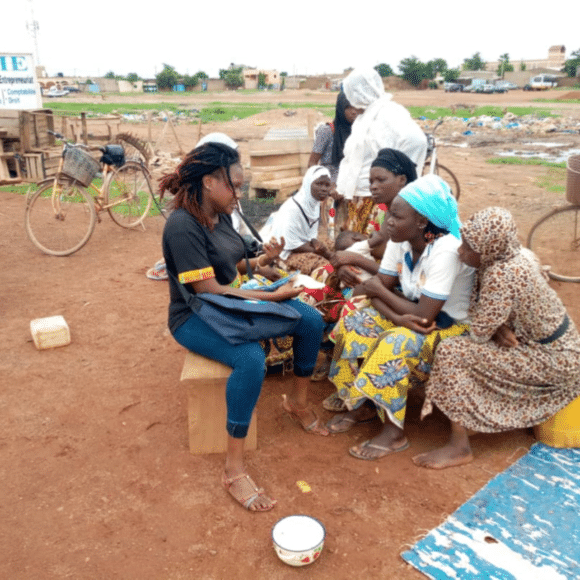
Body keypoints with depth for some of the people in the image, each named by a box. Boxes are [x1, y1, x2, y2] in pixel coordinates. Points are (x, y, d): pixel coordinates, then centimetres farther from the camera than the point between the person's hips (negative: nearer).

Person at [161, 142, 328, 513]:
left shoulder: (221, 215, 2)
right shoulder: (182, 226, -24)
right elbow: (208, 290, -26)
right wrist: (272, 298, -22)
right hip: (196, 318, -8)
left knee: (311, 320, -3)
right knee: (251, 359, -36)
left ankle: (298, 402, 20)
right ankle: (235, 469, -22)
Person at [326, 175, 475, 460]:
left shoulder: (446, 251, -30)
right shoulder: (399, 241, -7)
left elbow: (425, 315, -31)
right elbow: (378, 289, -6)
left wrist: (380, 290, -17)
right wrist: (399, 317, -28)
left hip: (451, 327, -7)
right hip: (411, 316, 7)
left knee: (394, 345, -32)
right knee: (354, 324, -10)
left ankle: (394, 432, -13)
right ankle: (361, 405, 4)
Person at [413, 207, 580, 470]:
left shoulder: (501, 275, -31)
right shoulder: (513, 254, -4)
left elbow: (480, 333, -22)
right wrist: (500, 327, -12)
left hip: (553, 361, -9)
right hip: (558, 344, 9)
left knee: (451, 354, -17)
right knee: (465, 345, 15)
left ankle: (459, 447, -8)